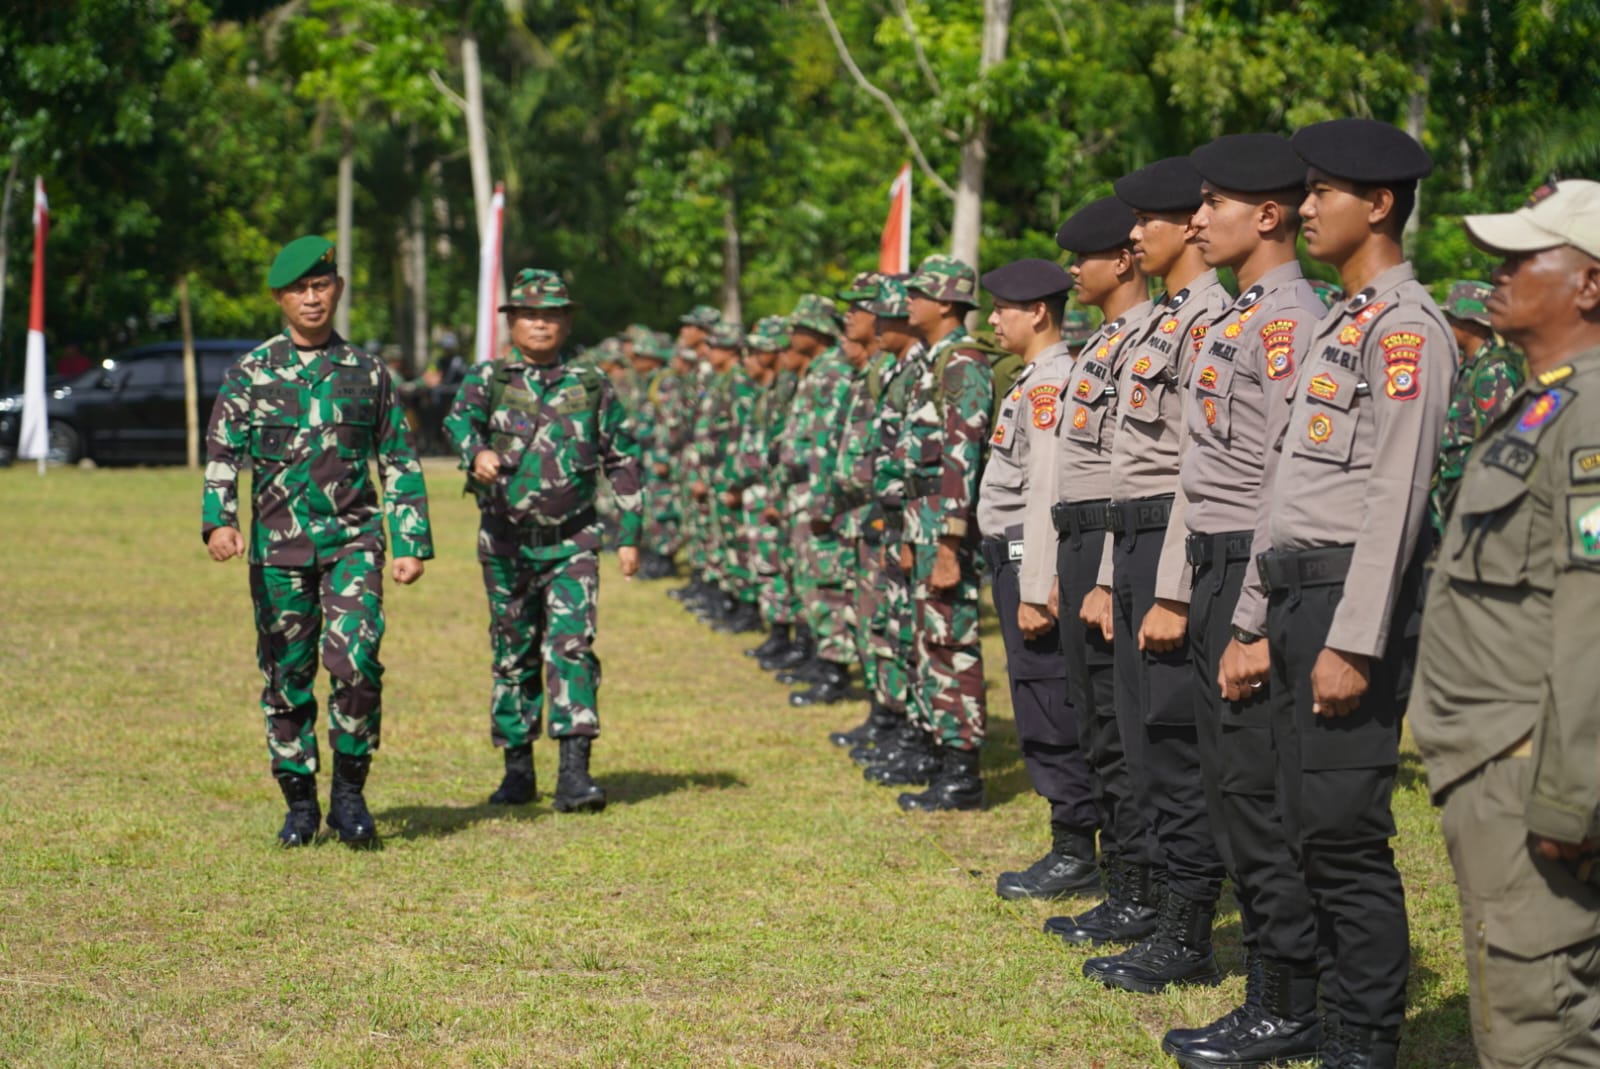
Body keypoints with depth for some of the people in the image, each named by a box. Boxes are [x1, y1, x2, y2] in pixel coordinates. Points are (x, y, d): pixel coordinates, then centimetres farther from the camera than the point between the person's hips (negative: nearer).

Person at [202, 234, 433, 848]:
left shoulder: (366, 372, 8)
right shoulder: (250, 373, 5)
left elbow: (400, 463, 12)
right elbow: (222, 453, -4)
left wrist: (412, 544, 7)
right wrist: (218, 520, -21)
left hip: (353, 538, -1)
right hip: (278, 544, 1)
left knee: (355, 661, -17)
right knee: (286, 677, 5)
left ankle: (349, 795, -3)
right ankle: (300, 804, 17)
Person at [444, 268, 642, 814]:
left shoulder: (592, 387, 5)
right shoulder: (488, 379, 2)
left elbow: (623, 462, 11)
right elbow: (459, 419, -19)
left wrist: (628, 536, 6)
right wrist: (478, 451, -42)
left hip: (572, 542, -1)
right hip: (507, 542, 1)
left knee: (572, 646, -13)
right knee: (514, 655, 9)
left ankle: (575, 773, -17)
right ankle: (517, 769, 20)